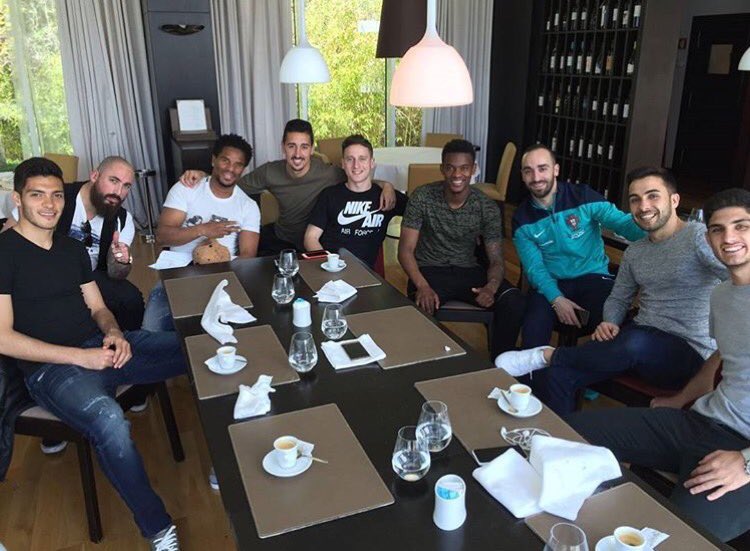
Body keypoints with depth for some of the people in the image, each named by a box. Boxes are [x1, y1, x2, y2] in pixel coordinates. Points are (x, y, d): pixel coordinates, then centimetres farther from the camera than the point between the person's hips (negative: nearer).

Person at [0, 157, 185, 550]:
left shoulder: (73, 248, 17)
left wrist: (114, 333, -5)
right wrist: (78, 357, -17)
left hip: (103, 347, 7)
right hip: (50, 368, -7)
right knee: (109, 421, -38)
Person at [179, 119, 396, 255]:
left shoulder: (329, 174, -24)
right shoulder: (270, 172, -12)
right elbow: (234, 185, 0)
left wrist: (386, 185, -30)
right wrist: (202, 175, -15)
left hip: (310, 247, -5)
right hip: (277, 236, 5)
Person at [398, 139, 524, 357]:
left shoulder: (487, 207, -4)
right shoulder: (422, 197, -9)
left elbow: (496, 260, -3)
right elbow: (405, 250, -10)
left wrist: (491, 286, -28)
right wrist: (422, 286, -28)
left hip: (469, 272, 2)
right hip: (429, 270, -2)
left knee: (513, 301, -23)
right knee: (424, 305, -37)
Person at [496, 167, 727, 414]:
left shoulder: (699, 236, -7)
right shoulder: (633, 253, 14)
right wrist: (610, 323, -3)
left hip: (688, 351, -5)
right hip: (640, 339, 5)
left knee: (634, 344, -40)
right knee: (552, 375, -18)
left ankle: (547, 355, -19)